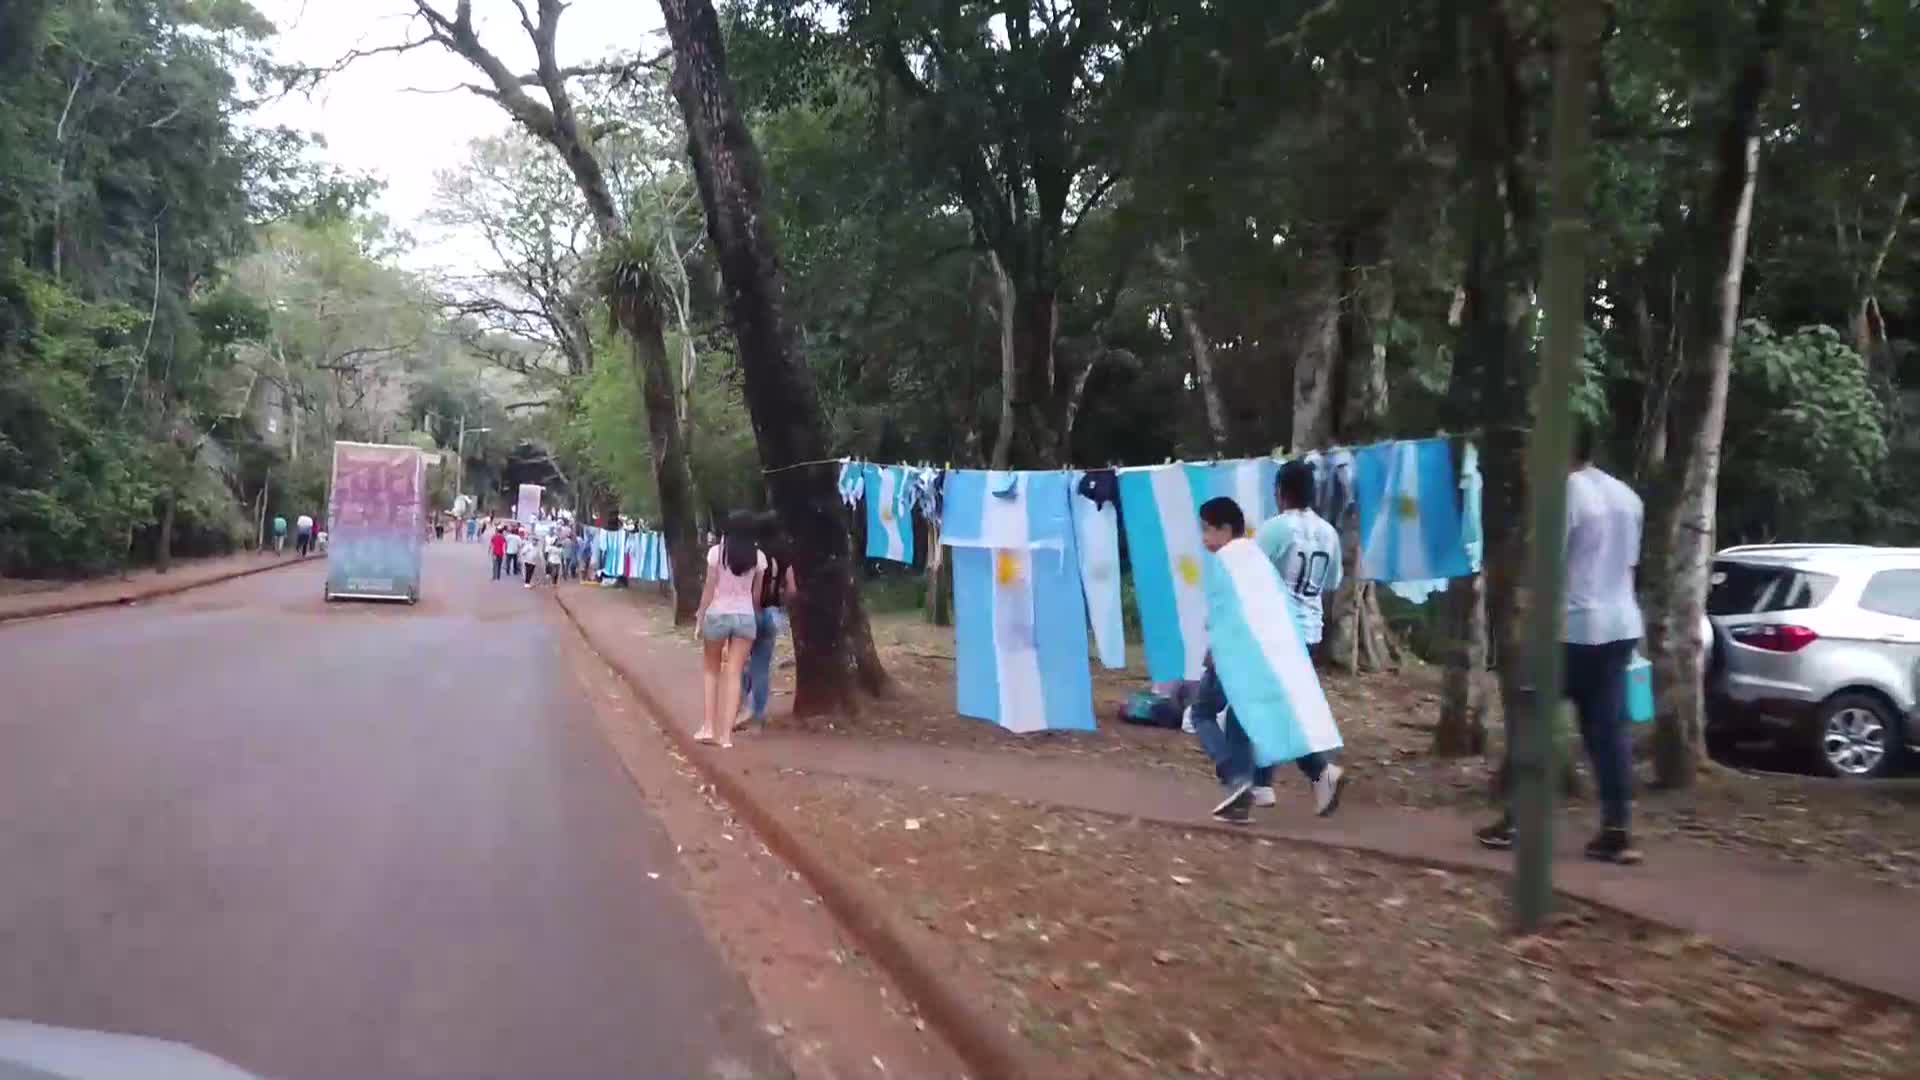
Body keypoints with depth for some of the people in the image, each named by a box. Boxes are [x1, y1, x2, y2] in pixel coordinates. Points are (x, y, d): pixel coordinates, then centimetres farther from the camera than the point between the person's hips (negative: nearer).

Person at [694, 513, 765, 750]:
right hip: (745, 616, 1)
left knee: (711, 669, 17)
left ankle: (708, 726, 10)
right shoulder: (758, 557, 1)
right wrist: (756, 617, 19)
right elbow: (756, 594, 4)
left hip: (717, 614, -1)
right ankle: (726, 734, -1)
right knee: (734, 674, 3)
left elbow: (709, 589, -4)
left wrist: (700, 619, 3)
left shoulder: (716, 552, -5)